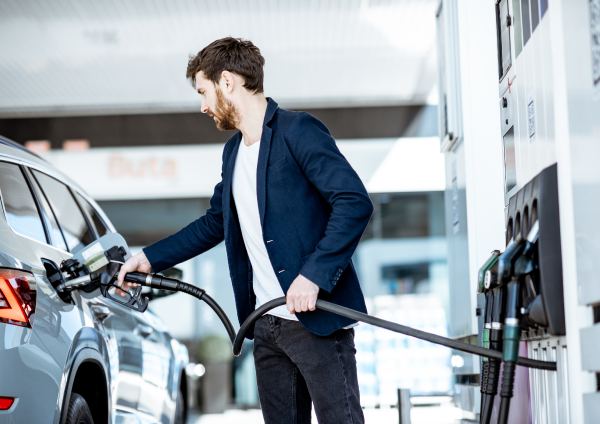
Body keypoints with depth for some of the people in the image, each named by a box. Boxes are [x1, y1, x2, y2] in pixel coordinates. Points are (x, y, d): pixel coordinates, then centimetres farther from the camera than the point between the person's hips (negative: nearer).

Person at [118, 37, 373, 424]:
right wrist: (150, 259, 25)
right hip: (266, 322, 8)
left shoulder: (298, 130, -9)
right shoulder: (234, 150, 18)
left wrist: (314, 275, -25)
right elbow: (214, 223, 29)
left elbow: (356, 202, -18)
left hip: (316, 318, -8)